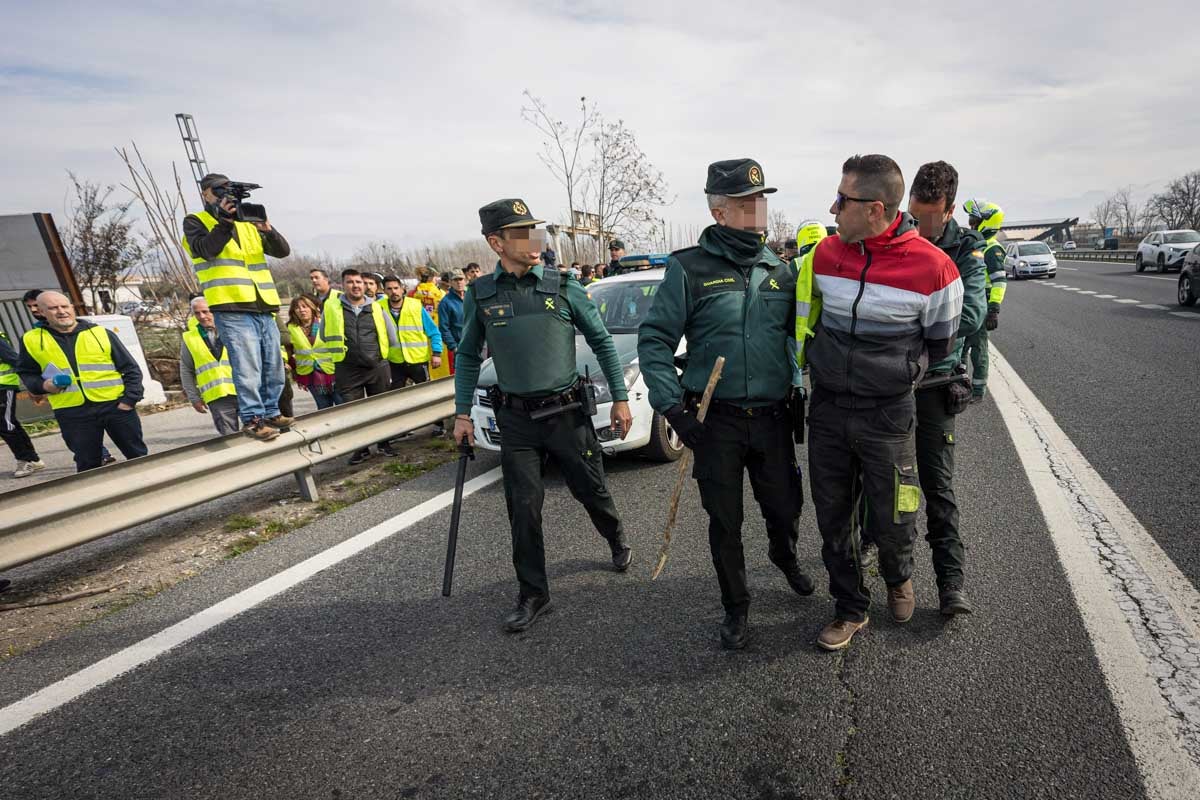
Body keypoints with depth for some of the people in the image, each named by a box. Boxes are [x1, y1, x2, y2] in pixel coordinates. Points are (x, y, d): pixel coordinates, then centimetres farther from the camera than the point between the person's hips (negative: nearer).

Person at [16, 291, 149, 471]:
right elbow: (26, 373, 19)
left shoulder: (101, 334, 2)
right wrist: (42, 385, -3)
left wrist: (128, 401, -8)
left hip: (115, 405, -1)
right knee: (87, 464, 9)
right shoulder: (31, 339, 7)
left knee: (138, 456, 6)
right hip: (72, 412, 1)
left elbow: (131, 369, 3)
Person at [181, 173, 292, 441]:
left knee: (274, 369, 9)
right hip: (232, 311, -5)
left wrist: (267, 229, -9)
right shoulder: (195, 221, 10)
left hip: (265, 310, 5)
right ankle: (252, 418, -1)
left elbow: (283, 251, 9)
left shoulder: (248, 222, 22)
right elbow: (205, 250, -10)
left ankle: (270, 413, 21)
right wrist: (224, 222, -17)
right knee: (247, 369, -11)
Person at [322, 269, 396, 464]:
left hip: (378, 367, 1)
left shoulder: (376, 307, 4)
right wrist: (341, 351, 15)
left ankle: (384, 444, 26)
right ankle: (361, 449, 18)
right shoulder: (331, 307, 1)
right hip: (347, 370, -1)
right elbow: (325, 336, 12)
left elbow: (389, 334, 14)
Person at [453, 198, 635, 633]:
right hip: (516, 419, 1)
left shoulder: (563, 286, -5)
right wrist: (462, 412, 5)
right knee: (523, 510, 3)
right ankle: (533, 595, 21)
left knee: (591, 491, 13)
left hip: (567, 412, -1)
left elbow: (602, 341, 2)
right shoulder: (480, 295, 0)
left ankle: (618, 542, 45)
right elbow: (468, 357, 10)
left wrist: (620, 397, 1)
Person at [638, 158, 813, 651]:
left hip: (773, 418, 4)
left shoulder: (779, 271, 7)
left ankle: (784, 555, 50)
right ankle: (736, 607, 32)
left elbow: (796, 334, 20)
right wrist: (672, 406, -14)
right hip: (715, 421, -3)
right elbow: (654, 339, -8)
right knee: (725, 522, 9)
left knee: (785, 508, 15)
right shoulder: (690, 268, -7)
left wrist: (797, 387, 11)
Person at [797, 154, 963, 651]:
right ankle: (851, 609, 32)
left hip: (887, 414, -3)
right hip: (826, 409, 3)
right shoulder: (825, 254, -1)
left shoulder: (931, 267, -12)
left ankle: (898, 578, 44)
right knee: (832, 518, 10)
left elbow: (940, 344, 4)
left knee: (890, 522, 8)